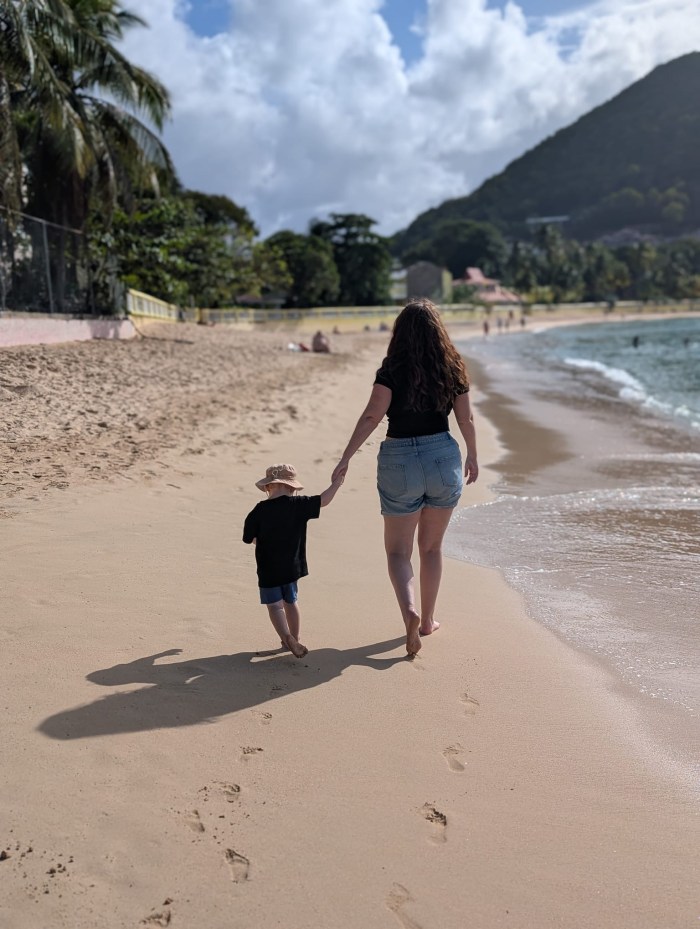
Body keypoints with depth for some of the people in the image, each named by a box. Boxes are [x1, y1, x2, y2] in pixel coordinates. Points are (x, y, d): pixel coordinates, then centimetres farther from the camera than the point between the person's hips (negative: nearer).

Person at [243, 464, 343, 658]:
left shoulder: (259, 511, -10)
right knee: (290, 602, 19)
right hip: (291, 567, 3)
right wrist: (336, 483, 12)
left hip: (268, 569, -2)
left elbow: (249, 538, -2)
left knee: (275, 605, 3)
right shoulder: (298, 505, -9)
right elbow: (323, 500, -3)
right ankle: (295, 638, 28)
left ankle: (287, 638, -16)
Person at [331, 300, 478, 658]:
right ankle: (428, 620, 28)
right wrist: (472, 457, 21)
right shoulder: (453, 369, 0)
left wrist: (346, 458, -14)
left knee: (398, 550, 9)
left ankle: (410, 610, -15)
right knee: (431, 547, 18)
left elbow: (372, 416, -17)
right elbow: (466, 419, 7)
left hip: (400, 461, -3)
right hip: (443, 458, 3)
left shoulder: (392, 370, -9)